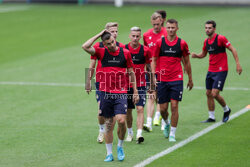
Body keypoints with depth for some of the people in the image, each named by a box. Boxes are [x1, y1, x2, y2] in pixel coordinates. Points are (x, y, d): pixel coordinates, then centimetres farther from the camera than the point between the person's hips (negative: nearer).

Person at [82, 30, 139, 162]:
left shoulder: (125, 53, 3)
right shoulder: (102, 52, 2)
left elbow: (131, 72, 12)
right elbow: (85, 47, -13)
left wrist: (135, 91, 11)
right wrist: (99, 35, -5)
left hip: (121, 93, -1)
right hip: (105, 93, 1)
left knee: (121, 121, -15)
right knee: (109, 124, 4)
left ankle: (120, 146, 9)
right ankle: (109, 153, 14)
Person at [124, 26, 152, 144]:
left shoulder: (145, 50, -3)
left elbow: (149, 67, 8)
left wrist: (152, 82, 12)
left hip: (140, 84, -1)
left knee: (140, 109, -13)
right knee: (128, 110, 10)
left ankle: (139, 134, -19)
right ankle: (130, 133, 28)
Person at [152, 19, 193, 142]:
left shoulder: (182, 43, 1)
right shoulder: (159, 42, 1)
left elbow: (187, 62, 10)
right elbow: (154, 60, 8)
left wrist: (190, 79, 14)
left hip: (177, 79, -1)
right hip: (162, 80, 1)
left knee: (174, 106, -8)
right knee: (163, 108, 3)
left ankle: (172, 134, 2)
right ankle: (166, 123, 36)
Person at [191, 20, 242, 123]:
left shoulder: (220, 38, -13)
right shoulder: (206, 41, 8)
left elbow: (232, 49, -10)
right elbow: (203, 54, 22)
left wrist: (238, 63, -17)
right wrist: (196, 55, 1)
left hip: (221, 71, -7)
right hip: (211, 71, 7)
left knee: (215, 94, -12)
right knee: (209, 94, 6)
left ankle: (226, 110, 14)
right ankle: (211, 117, 16)